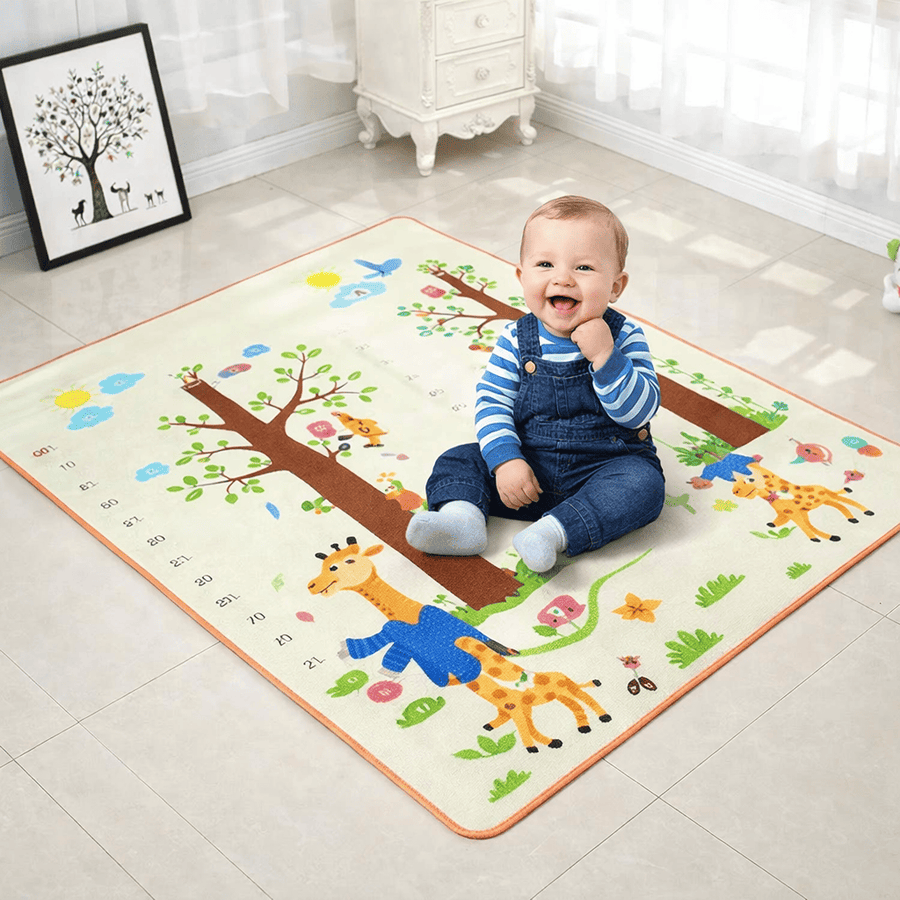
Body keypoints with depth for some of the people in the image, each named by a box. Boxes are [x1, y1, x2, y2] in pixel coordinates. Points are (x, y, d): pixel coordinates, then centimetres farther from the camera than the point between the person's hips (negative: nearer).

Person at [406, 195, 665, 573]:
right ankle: (461, 514, -35)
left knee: (643, 482, -30)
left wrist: (605, 357, -30)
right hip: (528, 469, 2)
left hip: (603, 468, -2)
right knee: (457, 462, -8)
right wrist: (505, 460, -22)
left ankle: (554, 531, -40)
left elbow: (639, 412, -18)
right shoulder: (516, 340, -5)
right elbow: (492, 402, -7)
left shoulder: (623, 338, -10)